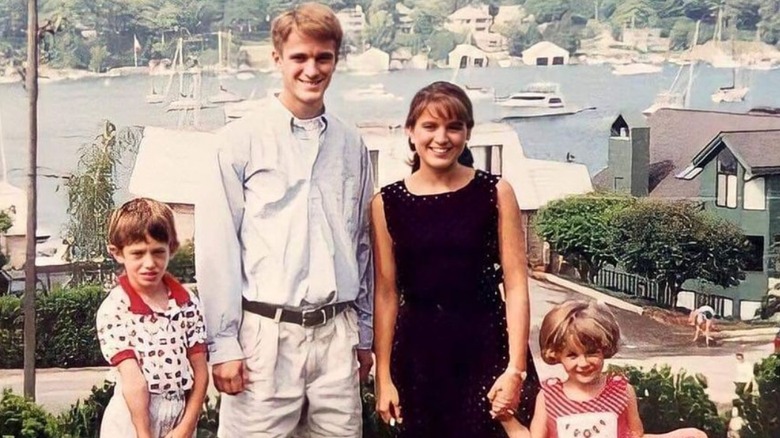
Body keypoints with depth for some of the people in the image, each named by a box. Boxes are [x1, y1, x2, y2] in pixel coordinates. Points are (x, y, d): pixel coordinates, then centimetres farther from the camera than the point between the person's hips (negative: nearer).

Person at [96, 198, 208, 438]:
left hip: (181, 414, 4)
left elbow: (200, 372, 2)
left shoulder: (188, 303, 2)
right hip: (133, 417, -4)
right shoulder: (113, 309, -10)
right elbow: (133, 380, -14)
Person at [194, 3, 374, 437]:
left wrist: (364, 334, 16)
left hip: (337, 333, 4)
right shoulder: (243, 139, -4)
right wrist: (223, 343, -7)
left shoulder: (351, 144, 9)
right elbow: (216, 247, -4)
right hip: (265, 333, -4)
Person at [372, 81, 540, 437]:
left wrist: (516, 368, -10)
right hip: (419, 353, 1)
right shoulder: (387, 203, 2)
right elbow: (386, 294, 3)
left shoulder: (495, 193, -1)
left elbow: (516, 286, -3)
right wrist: (383, 376, 0)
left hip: (487, 346, -1)